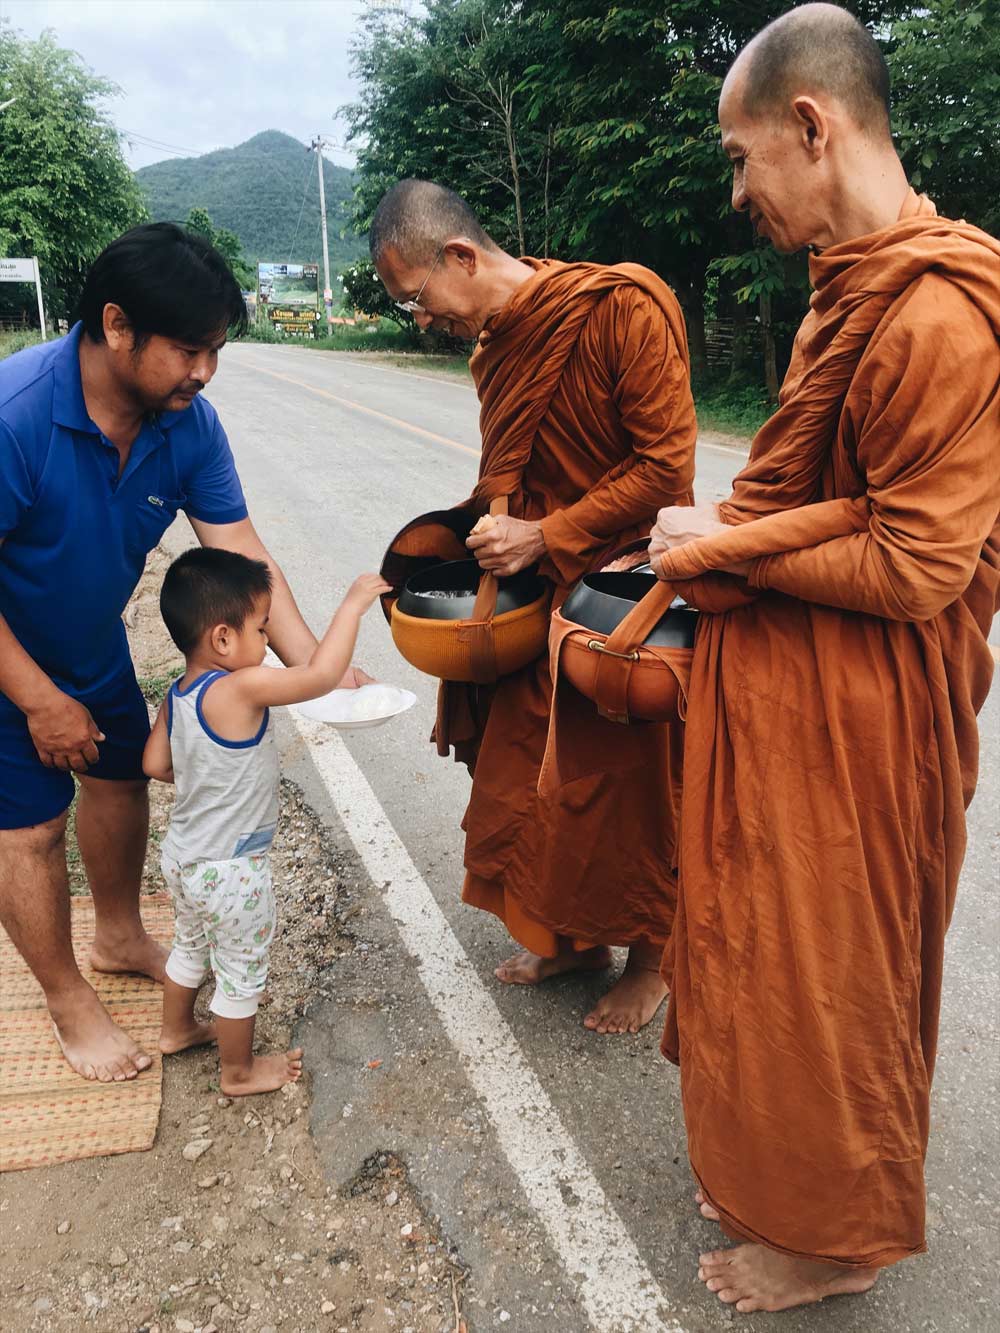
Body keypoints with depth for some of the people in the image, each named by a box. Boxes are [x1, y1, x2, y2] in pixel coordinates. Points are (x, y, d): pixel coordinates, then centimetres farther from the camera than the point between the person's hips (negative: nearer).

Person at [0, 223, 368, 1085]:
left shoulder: (189, 424, -18)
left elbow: (241, 553, -16)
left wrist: (314, 667, -24)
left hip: (93, 643, 6)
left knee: (122, 779, 15)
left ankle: (121, 937, 40)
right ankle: (70, 1004, 22)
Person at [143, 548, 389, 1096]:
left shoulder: (177, 695, -6)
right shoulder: (241, 690, -31)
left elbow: (155, 763, 3)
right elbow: (321, 674, -37)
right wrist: (353, 603, -28)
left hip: (183, 857, 8)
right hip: (231, 872, -8)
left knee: (190, 945, 32)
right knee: (242, 973, 15)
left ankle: (176, 1029, 54)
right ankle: (239, 1071, 35)